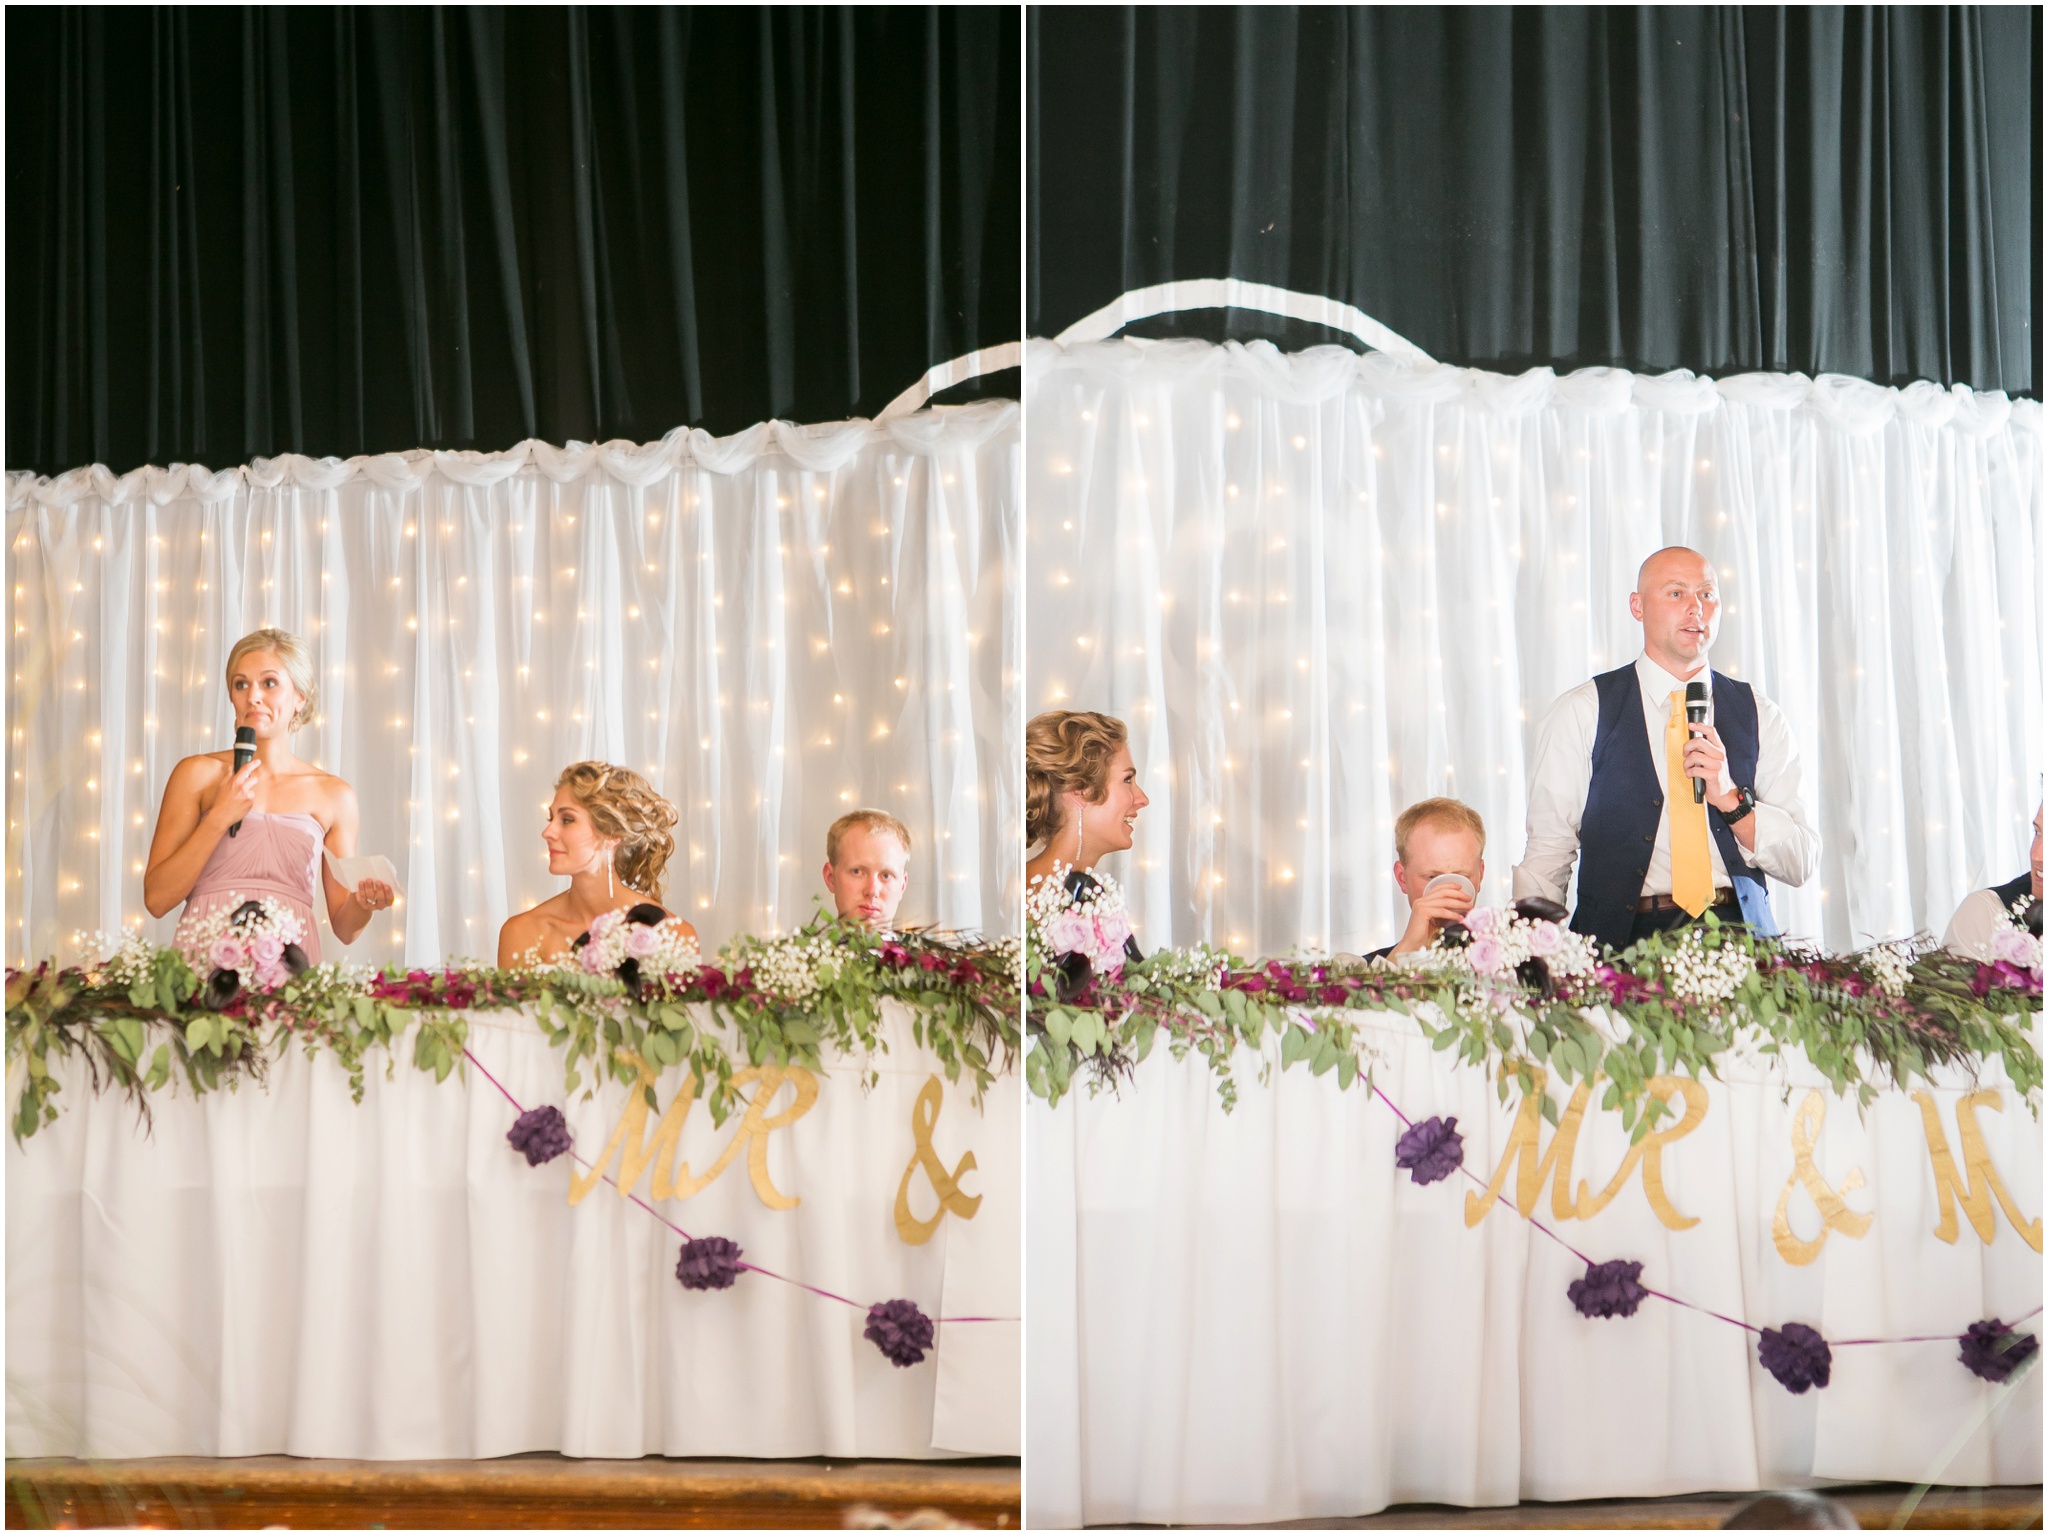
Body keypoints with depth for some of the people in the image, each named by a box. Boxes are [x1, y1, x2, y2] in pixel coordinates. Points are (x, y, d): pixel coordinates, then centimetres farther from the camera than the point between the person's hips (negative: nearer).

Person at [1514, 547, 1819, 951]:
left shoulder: (1759, 717, 14)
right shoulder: (1580, 715, 7)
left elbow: (1803, 863, 9)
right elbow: (1545, 857, 4)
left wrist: (1730, 798, -6)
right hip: (1624, 940, -1)